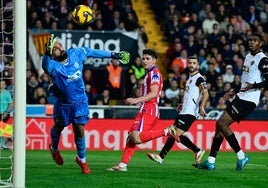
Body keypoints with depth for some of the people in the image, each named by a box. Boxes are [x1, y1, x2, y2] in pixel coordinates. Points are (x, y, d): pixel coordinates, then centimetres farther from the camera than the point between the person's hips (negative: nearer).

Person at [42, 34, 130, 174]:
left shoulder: (76, 54, -13)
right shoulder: (52, 66, -28)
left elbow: (92, 52, 4)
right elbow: (46, 64, -53)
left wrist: (114, 55, 13)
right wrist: (47, 53, -75)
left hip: (80, 101, 2)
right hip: (63, 103, -2)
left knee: (79, 131, 3)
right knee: (59, 127, 17)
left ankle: (81, 159, 25)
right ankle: (54, 149, 49)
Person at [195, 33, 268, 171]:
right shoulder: (248, 57, 19)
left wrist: (253, 86, -28)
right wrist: (235, 91, 25)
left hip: (248, 100, -10)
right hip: (241, 97, 10)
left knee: (222, 124, -15)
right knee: (219, 124, 7)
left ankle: (241, 156, -7)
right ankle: (211, 162, 9)